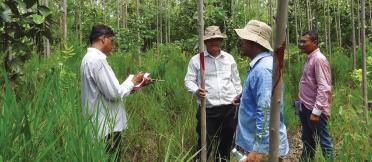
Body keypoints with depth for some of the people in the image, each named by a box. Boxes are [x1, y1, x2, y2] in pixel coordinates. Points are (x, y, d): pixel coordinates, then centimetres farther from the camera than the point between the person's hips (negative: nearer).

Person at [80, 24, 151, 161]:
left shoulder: (89, 58, 12)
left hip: (101, 123, 10)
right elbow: (114, 93, -21)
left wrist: (130, 86, 12)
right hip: (107, 126, -10)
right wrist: (133, 81, -6)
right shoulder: (97, 60, -20)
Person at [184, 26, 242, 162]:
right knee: (205, 144, -2)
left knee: (226, 143, 16)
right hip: (208, 110, -3)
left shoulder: (229, 58, 10)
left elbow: (236, 81, 15)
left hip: (229, 108, 3)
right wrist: (196, 91, -22)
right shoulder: (196, 59, 0)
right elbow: (188, 80, -1)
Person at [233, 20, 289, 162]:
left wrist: (259, 150, -29)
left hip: (264, 147, -10)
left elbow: (267, 112, -29)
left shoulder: (263, 69, -24)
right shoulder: (260, 64, 9)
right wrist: (244, 96, 14)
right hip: (255, 140, 10)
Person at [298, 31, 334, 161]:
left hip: (314, 109, -9)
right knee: (307, 140, 19)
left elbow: (323, 88, -22)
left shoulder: (319, 59, -15)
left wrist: (316, 111, -24)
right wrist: (302, 105, 16)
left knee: (323, 141, 1)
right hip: (305, 108, 9)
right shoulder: (309, 58, 12)